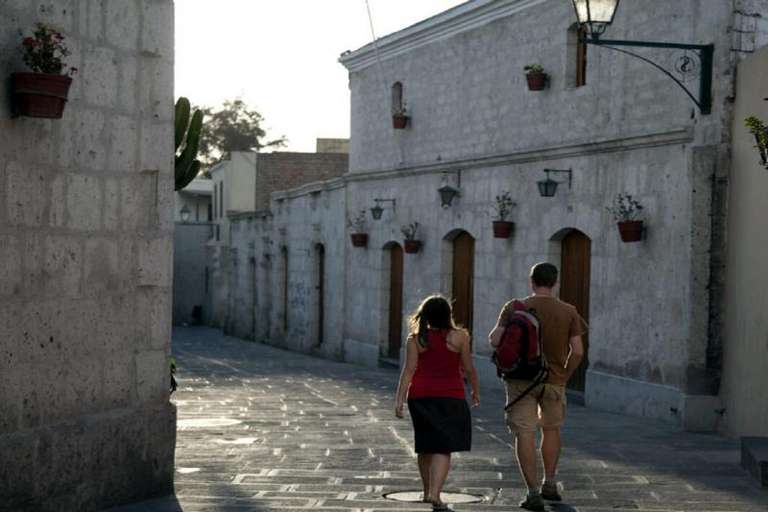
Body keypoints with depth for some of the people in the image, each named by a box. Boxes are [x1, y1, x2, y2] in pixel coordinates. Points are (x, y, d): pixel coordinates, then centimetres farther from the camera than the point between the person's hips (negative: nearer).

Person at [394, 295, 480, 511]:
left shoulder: (415, 339, 0)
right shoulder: (459, 337, -3)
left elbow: (408, 369, -6)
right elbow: (468, 368, 2)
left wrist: (399, 398, -7)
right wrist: (475, 391, 16)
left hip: (420, 397, 3)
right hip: (450, 397, -3)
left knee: (425, 445, 17)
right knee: (443, 448, -5)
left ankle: (428, 492, 28)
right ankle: (434, 494, -19)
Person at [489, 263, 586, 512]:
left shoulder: (515, 308, -4)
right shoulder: (568, 312, -1)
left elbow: (494, 340, -11)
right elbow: (577, 351, -5)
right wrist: (565, 376, 10)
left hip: (522, 378, -2)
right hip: (554, 380, 2)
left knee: (524, 434, -1)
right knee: (551, 428, 22)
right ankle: (549, 484, 24)